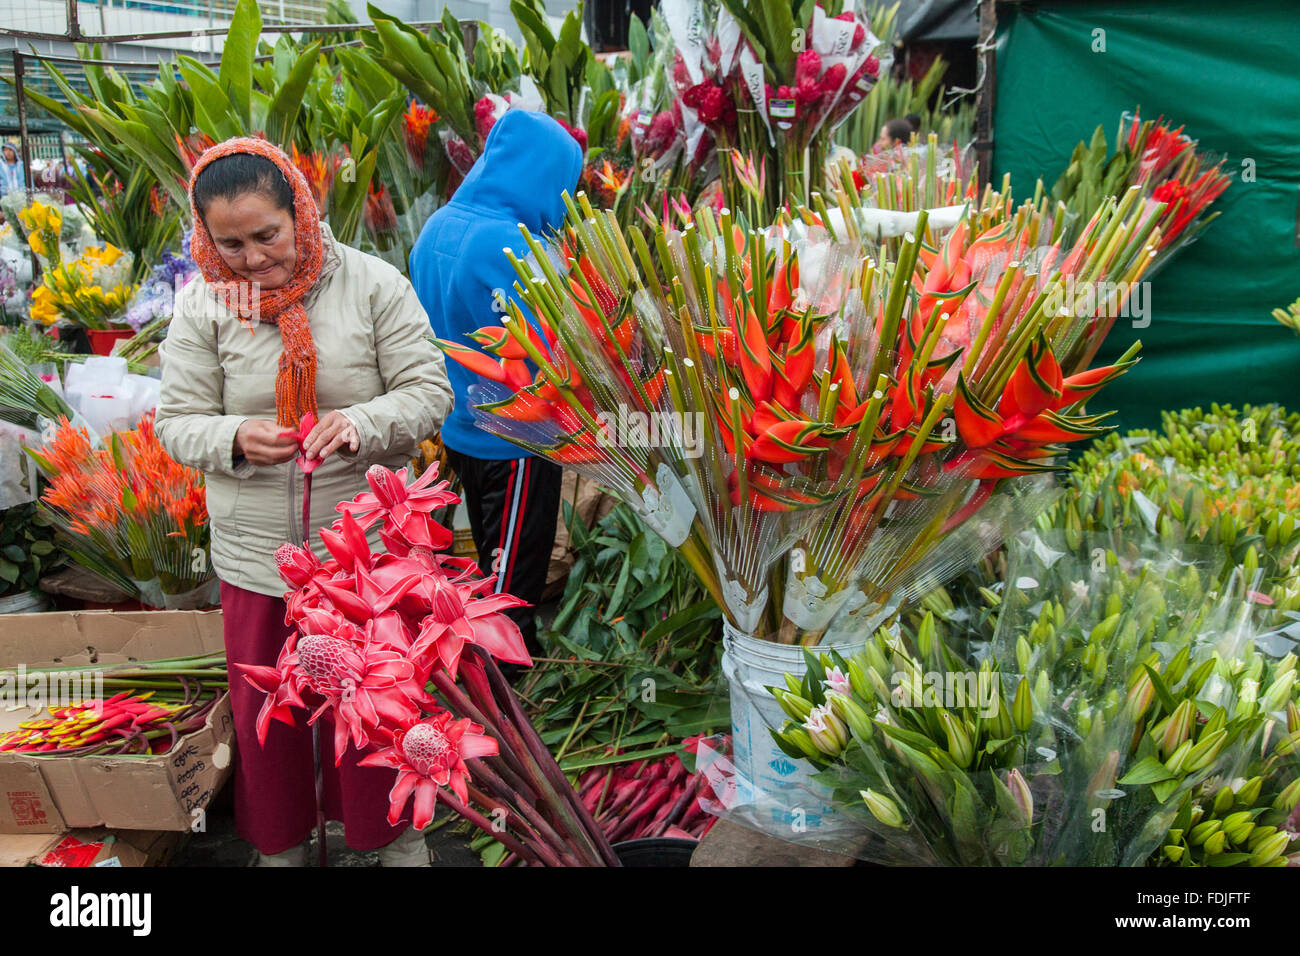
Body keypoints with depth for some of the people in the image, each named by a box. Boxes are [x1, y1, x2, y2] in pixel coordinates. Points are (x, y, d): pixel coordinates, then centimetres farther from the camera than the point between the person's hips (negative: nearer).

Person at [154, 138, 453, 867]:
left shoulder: (372, 283, -7)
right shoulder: (204, 303, -2)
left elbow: (430, 391, -7)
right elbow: (178, 421, 1)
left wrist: (362, 423, -26)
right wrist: (234, 438, -21)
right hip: (257, 555, 2)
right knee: (266, 709, 14)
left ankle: (395, 832, 38)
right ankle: (281, 840, 41)